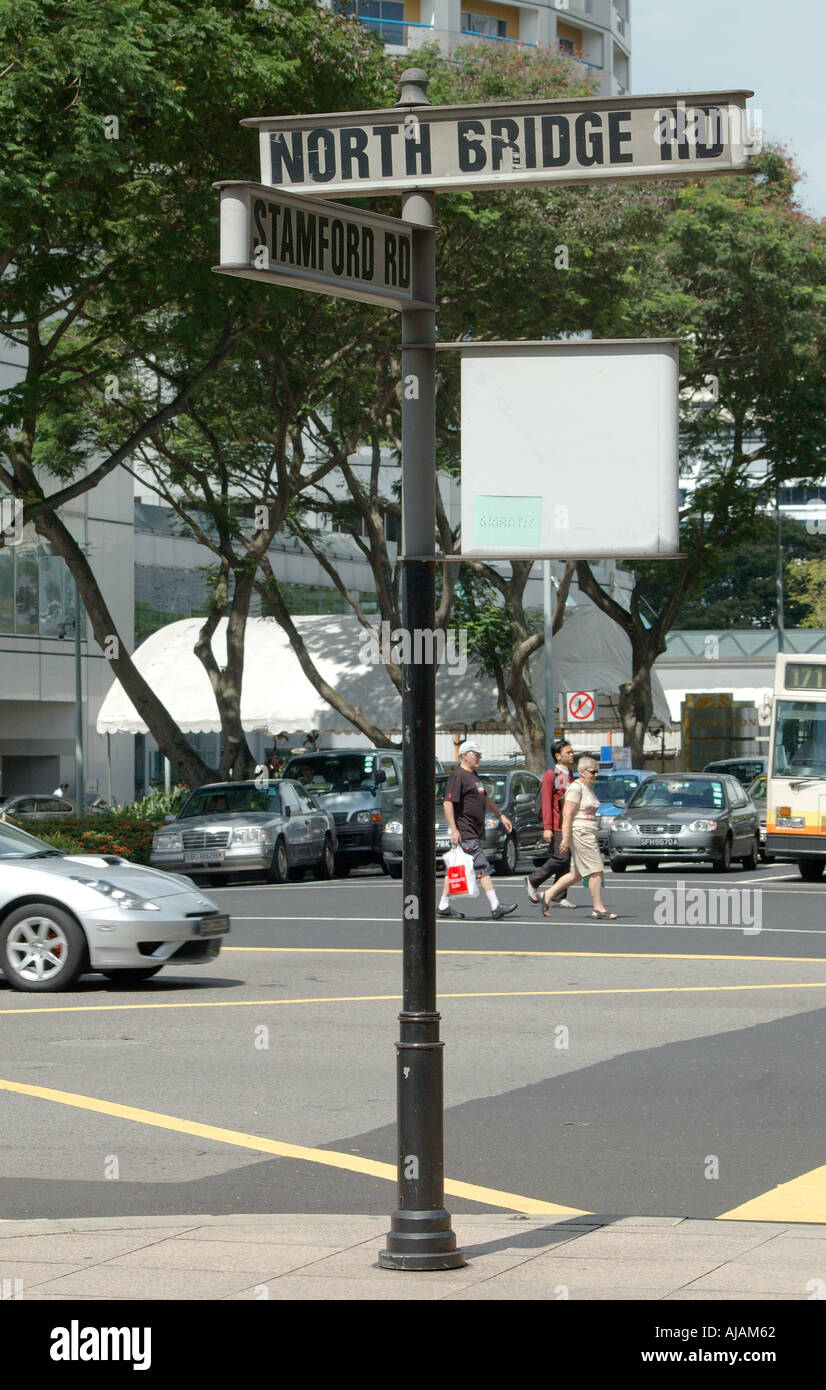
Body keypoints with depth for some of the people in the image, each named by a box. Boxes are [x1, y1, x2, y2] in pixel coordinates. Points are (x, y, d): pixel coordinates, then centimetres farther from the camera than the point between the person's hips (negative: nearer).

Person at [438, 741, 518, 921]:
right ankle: (496, 908, -15)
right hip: (464, 833, -10)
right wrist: (454, 830, -23)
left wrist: (501, 815, 27)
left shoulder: (473, 775, 19)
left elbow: (485, 798, 31)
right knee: (482, 867, -12)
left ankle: (444, 907, 16)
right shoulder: (458, 776, -12)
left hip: (475, 831, 10)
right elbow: (448, 803, -18)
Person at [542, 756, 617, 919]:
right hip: (579, 833, -10)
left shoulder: (589, 788, 18)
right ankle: (599, 908, -8)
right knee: (595, 871, -10)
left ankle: (549, 895, 17)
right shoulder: (576, 788, -11)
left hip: (588, 834, 10)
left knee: (577, 874, 11)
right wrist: (566, 838, -22)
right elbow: (568, 814, -17)